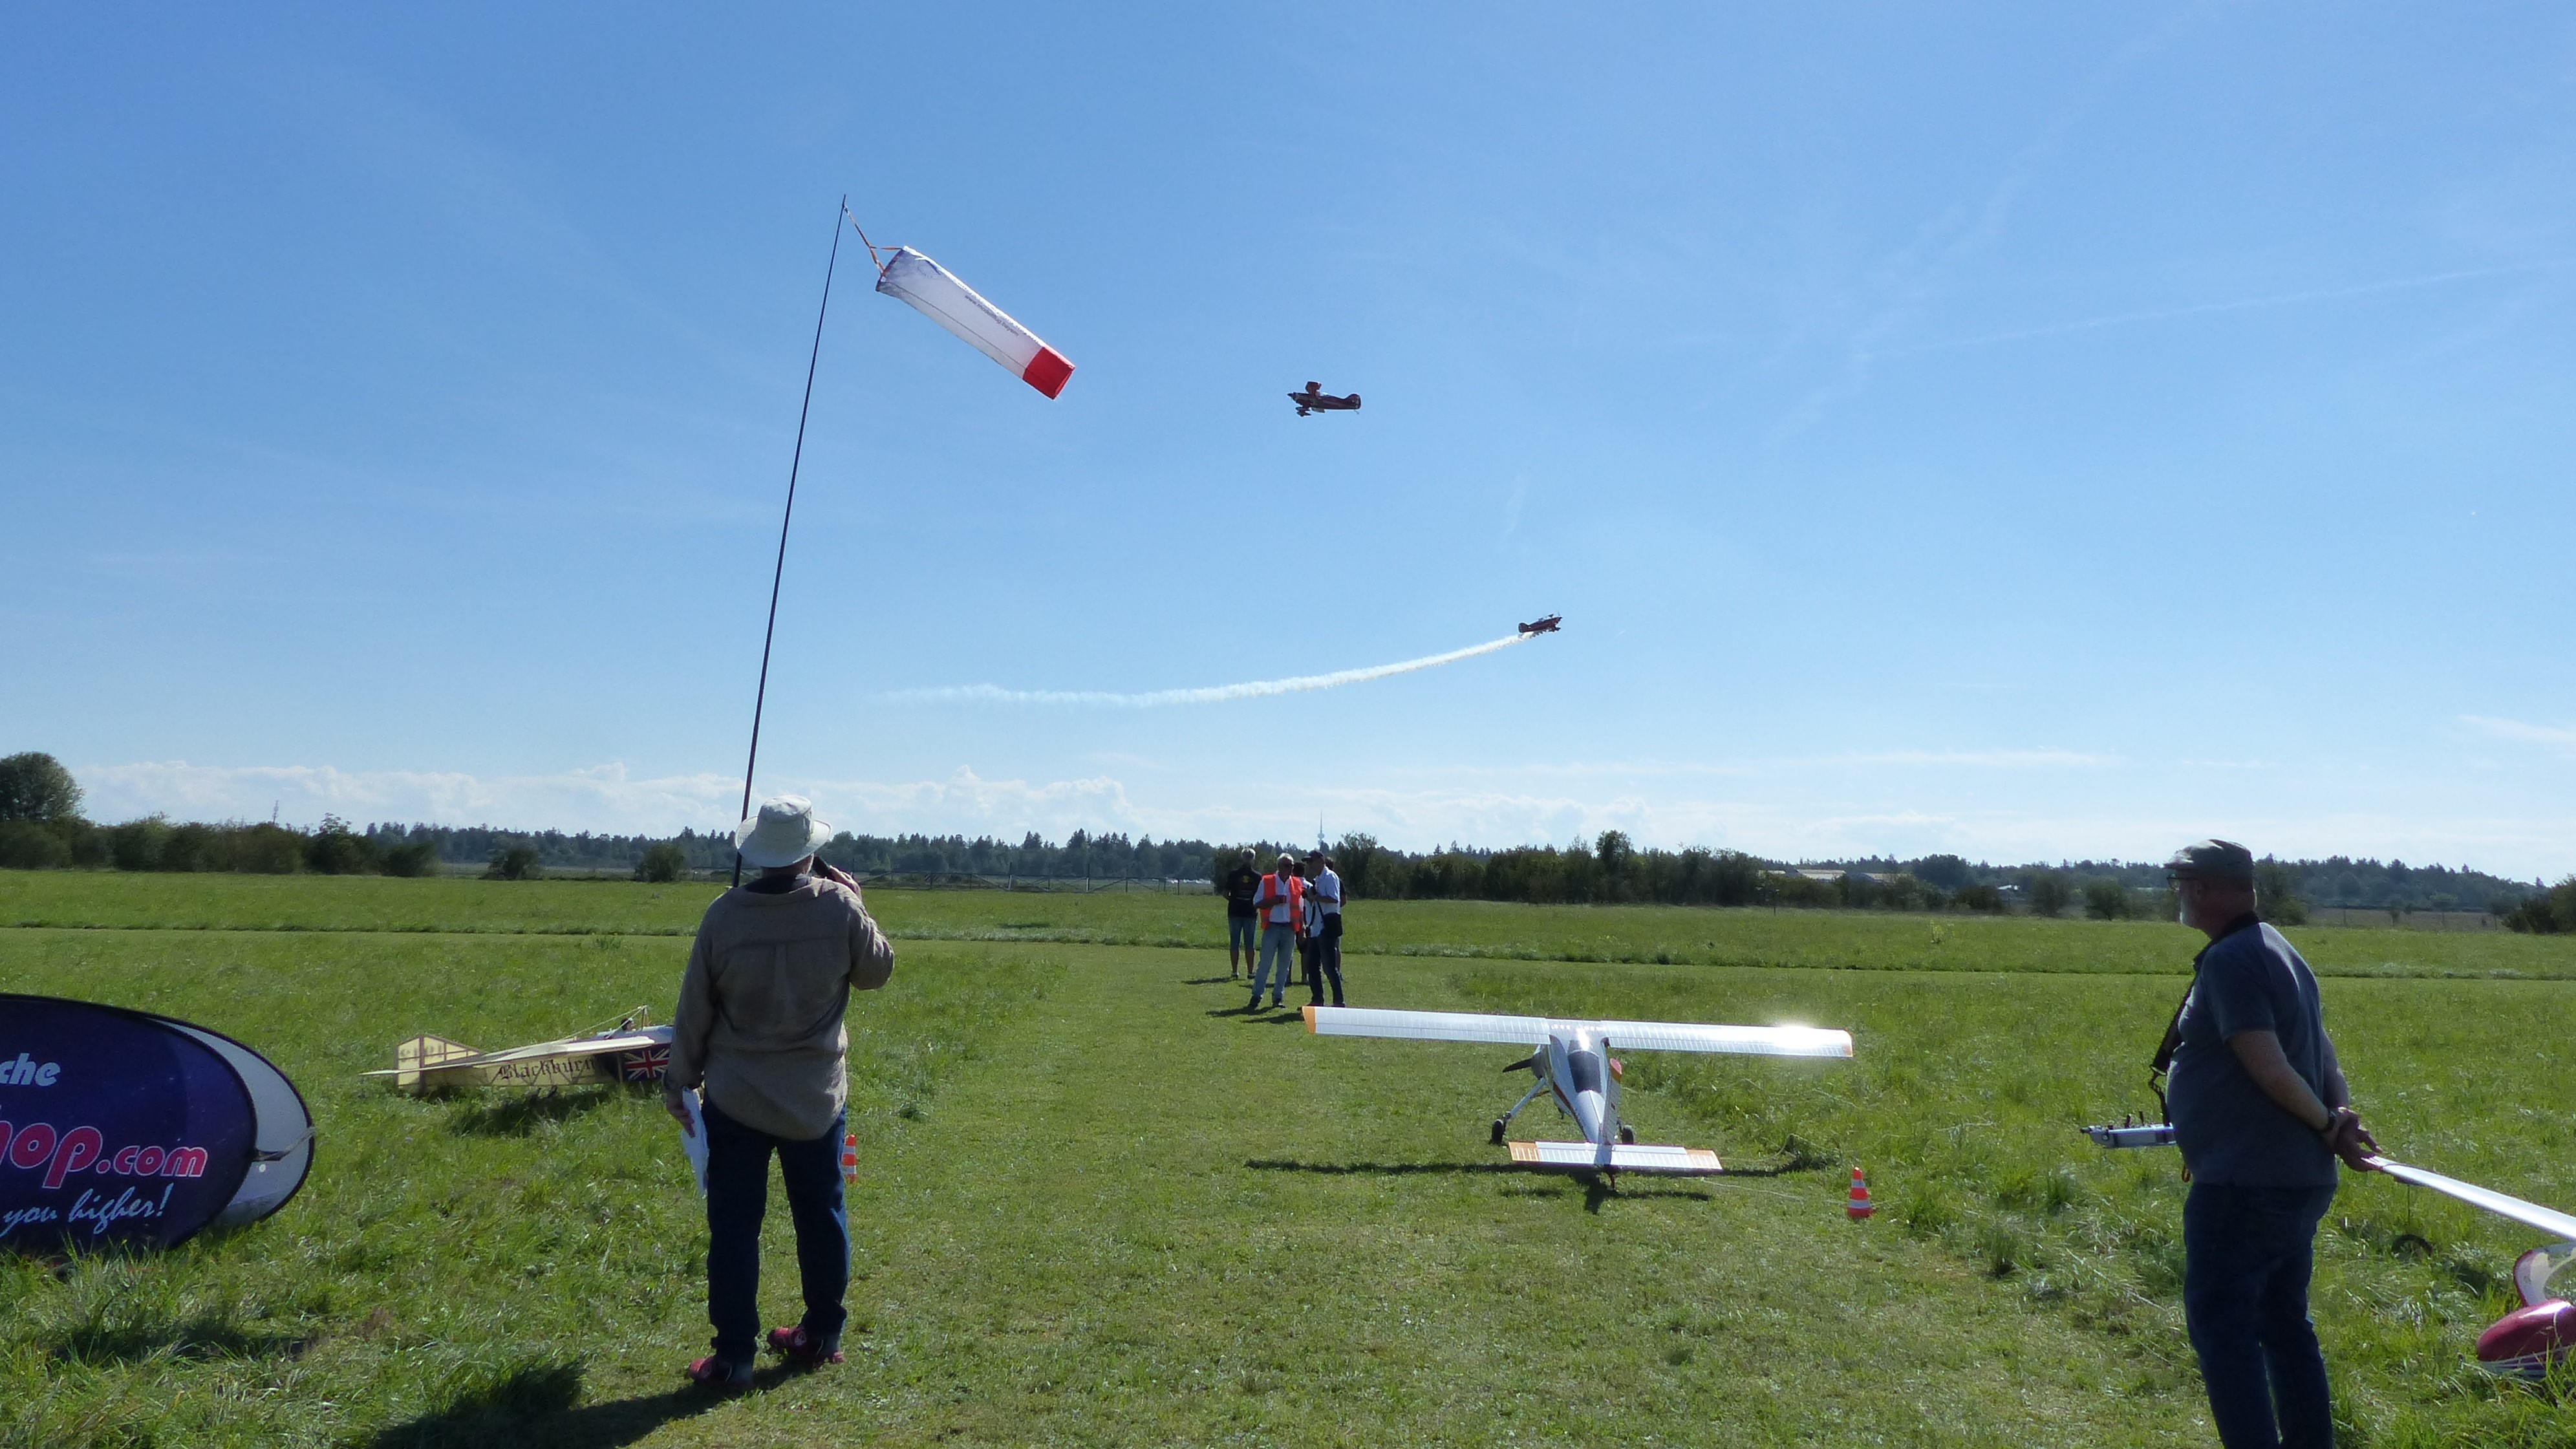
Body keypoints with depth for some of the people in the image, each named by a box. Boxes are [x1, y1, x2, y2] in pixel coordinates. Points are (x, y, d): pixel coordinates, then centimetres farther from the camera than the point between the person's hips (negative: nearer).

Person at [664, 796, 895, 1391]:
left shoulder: (725, 914, -10)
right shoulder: (839, 906, -12)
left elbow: (694, 1008, -3)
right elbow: (877, 970, 4)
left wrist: (679, 1081, 8)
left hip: (736, 1098, -1)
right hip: (816, 1096, 1)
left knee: (734, 1225, 7)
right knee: (821, 1216, 16)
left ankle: (734, 1356, 11)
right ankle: (822, 1334, 28)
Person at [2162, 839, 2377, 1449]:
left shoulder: (2229, 960, -17)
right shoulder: (2280, 951, 14)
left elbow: (2271, 1069, -22)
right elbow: (2324, 1055, 13)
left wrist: (2328, 1126, -8)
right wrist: (2343, 1115, -2)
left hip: (2243, 1183, -10)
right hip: (2300, 1182, 10)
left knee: (2220, 1324, -5)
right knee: (2285, 1324, 18)